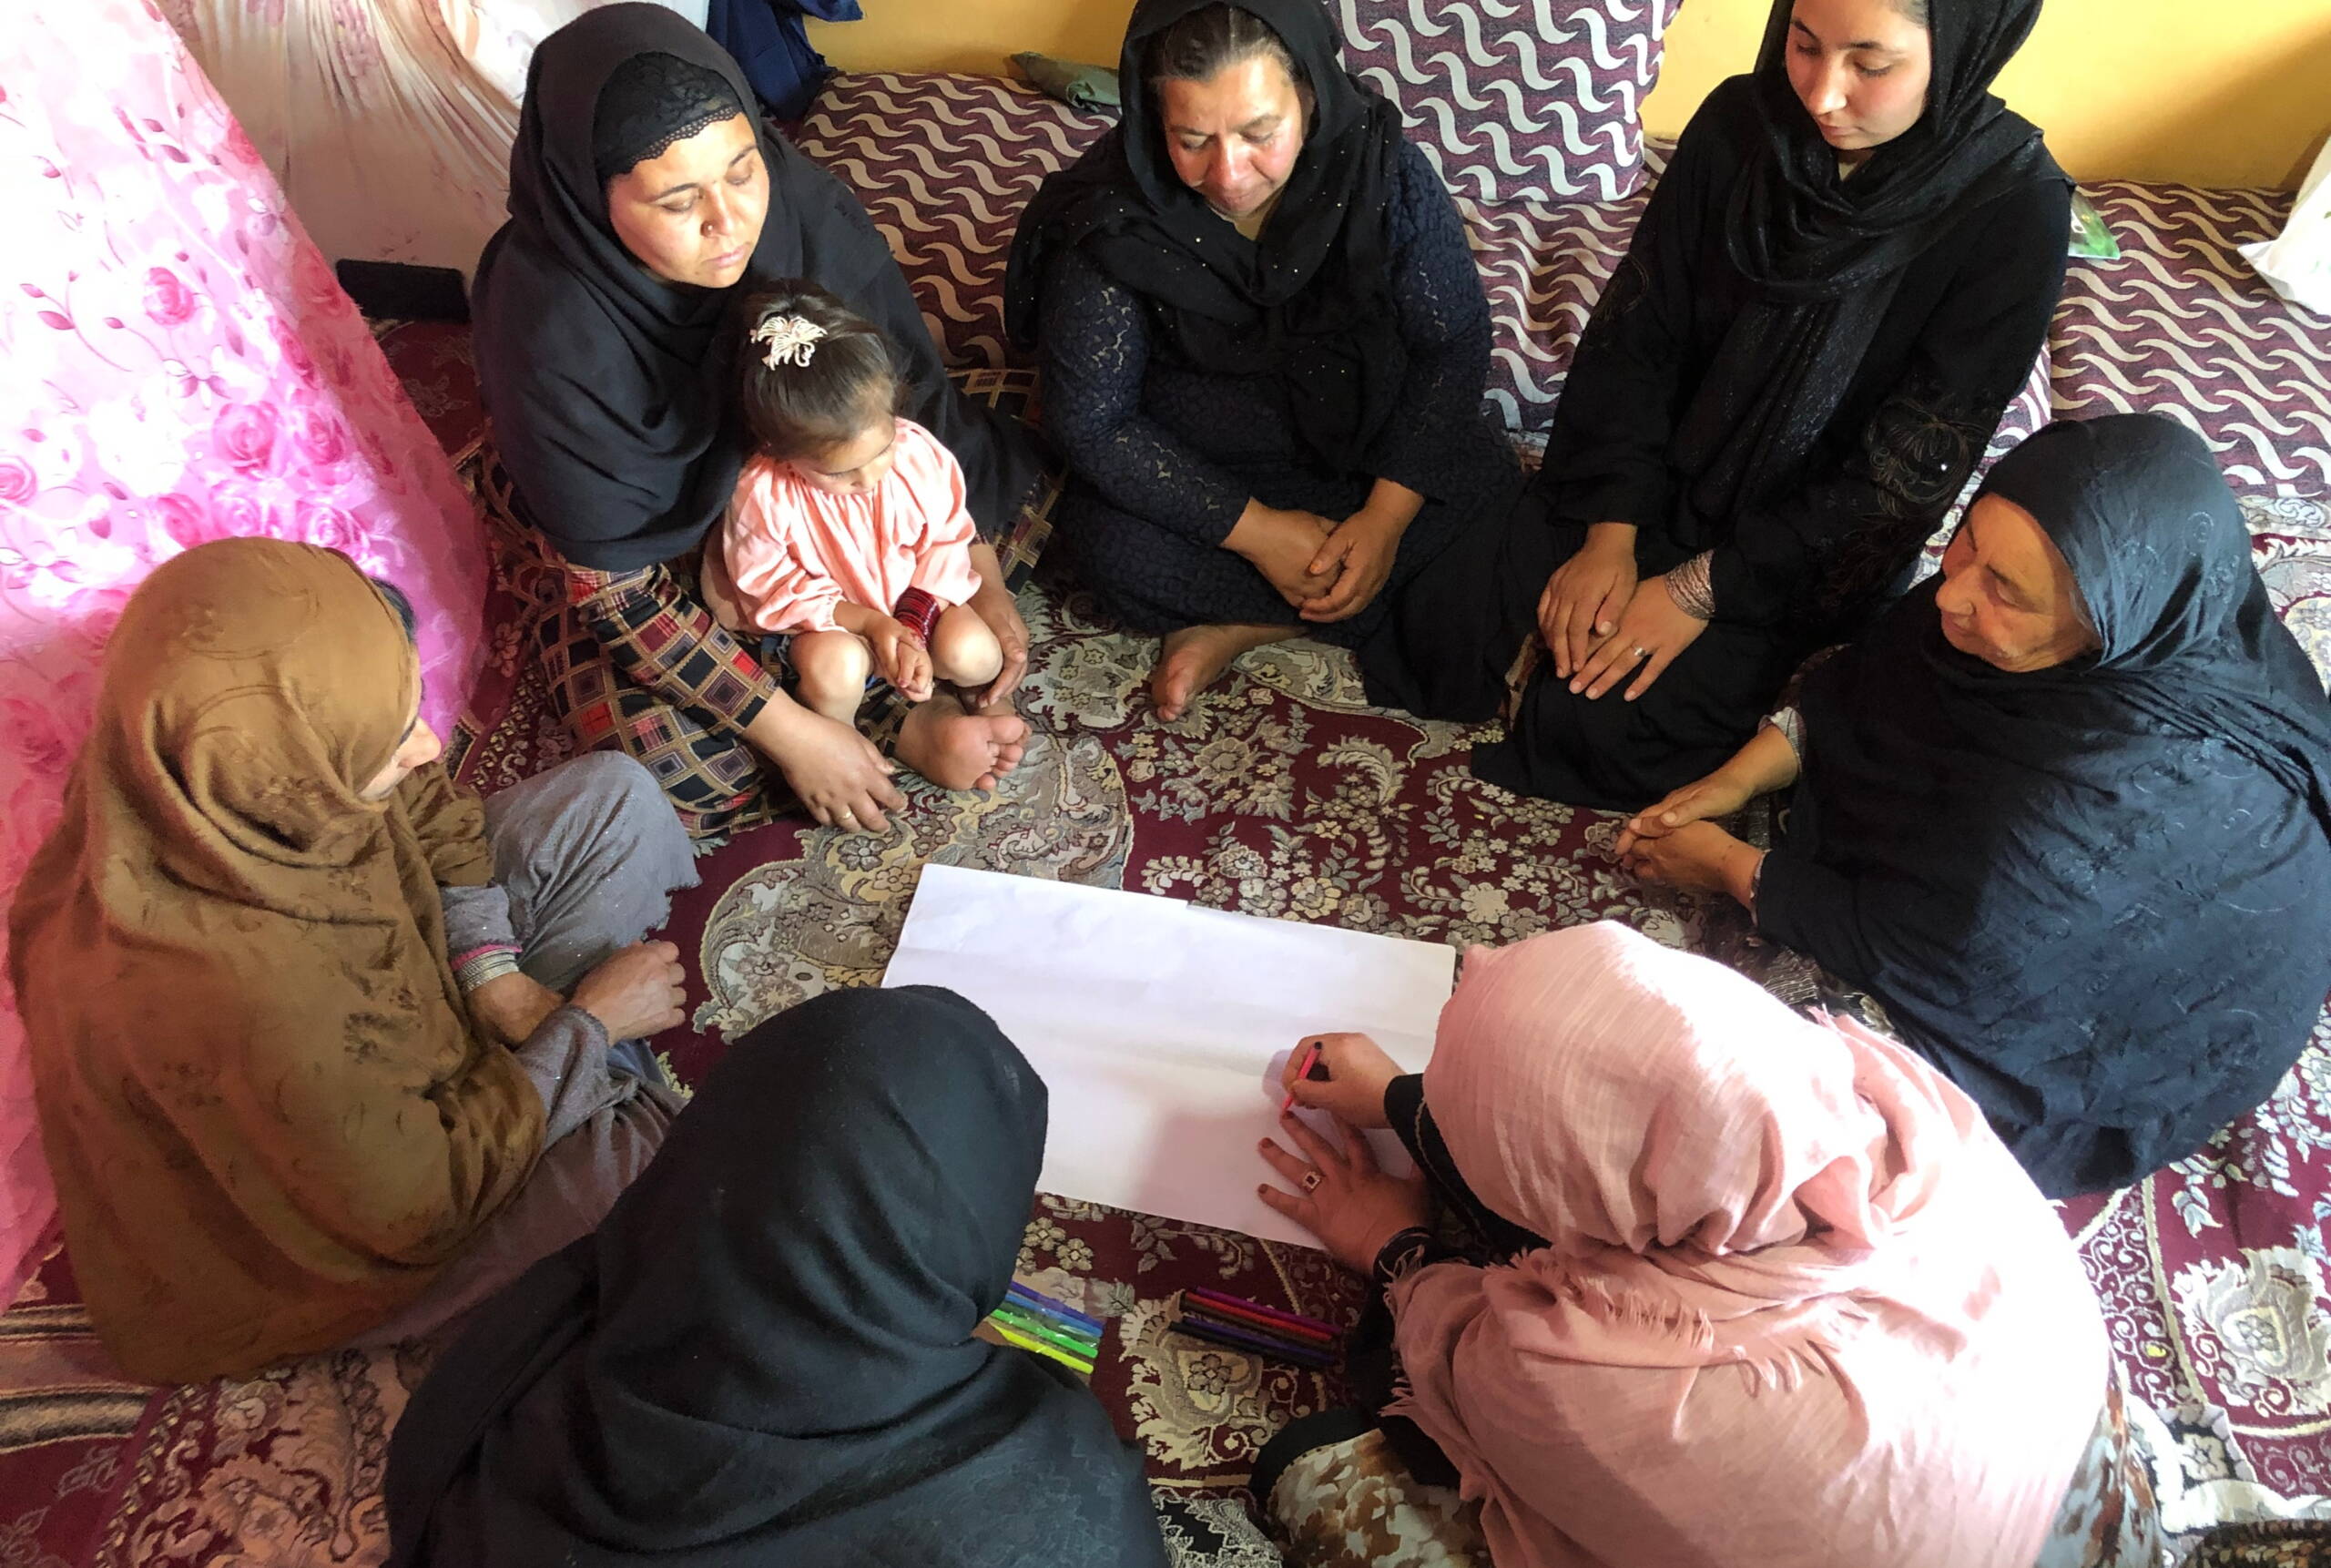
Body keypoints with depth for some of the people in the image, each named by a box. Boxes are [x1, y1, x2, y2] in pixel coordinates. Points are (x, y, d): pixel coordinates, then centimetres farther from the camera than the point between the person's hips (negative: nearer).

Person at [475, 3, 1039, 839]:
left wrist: (982, 580, -15)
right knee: (668, 759, -25)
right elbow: (617, 582, -26)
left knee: (1000, 460, -9)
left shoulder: (801, 201, -27)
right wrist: (788, 732, -28)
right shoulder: (550, 335, -35)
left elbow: (913, 393, -13)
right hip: (668, 544, -4)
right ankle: (901, 725, -7)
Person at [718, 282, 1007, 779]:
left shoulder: (920, 454, -20)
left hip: (914, 602, 3)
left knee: (975, 654, -22)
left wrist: (915, 627, -20)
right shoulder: (762, 495, -27)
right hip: (818, 619, -2)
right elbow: (775, 592, -18)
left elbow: (945, 543, -9)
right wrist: (869, 622, -27)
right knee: (834, 666, -34)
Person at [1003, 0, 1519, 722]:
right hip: (1194, 469, -2)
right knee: (1111, 543, -29)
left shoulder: (1386, 173, -20)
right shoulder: (1108, 221, -25)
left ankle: (1243, 625, -17)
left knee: (1488, 484, -21)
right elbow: (1090, 420, -20)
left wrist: (1388, 513, -23)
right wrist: (1254, 528, -25)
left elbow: (1454, 343, -11)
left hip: (1366, 441, 3)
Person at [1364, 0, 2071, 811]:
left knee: (1602, 724, -18)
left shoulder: (2016, 211, -21)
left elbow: (1907, 470, -19)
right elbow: (1634, 333, -7)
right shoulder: (1741, 122, -11)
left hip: (1809, 546, -3)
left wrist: (1707, 586, -20)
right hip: (1658, 474, 3)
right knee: (1446, 632, -13)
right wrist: (1610, 531, -15)